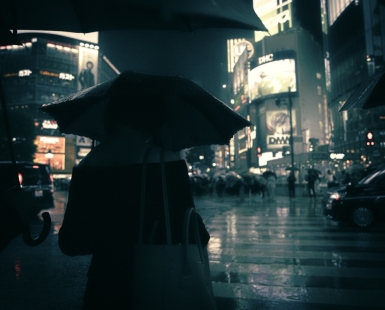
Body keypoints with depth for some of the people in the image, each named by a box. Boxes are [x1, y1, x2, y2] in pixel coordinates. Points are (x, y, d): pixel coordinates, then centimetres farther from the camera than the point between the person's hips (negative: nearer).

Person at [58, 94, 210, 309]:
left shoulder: (87, 166, -5)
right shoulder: (167, 161, -15)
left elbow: (70, 243, -1)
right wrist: (201, 235, 8)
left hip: (105, 286, 3)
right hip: (158, 285, -2)